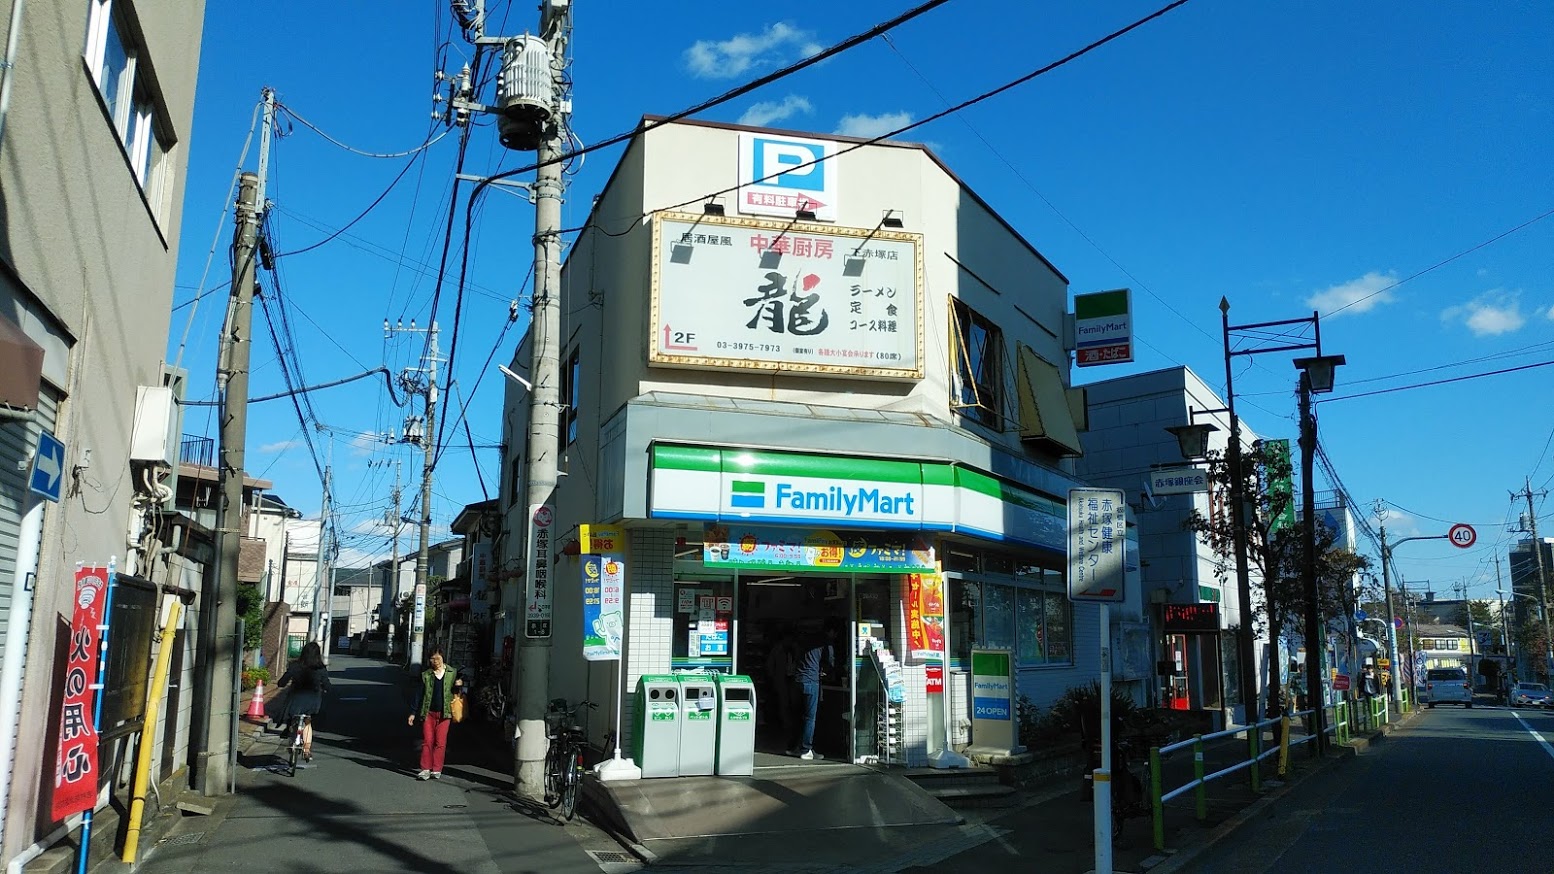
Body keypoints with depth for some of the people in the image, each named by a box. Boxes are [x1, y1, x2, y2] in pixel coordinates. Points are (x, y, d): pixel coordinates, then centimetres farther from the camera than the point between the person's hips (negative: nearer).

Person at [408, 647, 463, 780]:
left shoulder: (452, 672, 1)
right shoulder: (426, 674, 1)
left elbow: (456, 692, 11)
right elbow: (420, 694, 5)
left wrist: (459, 686, -12)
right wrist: (413, 713, 4)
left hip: (444, 713, 0)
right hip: (428, 712, 0)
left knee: (440, 743, 2)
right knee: (427, 741, -1)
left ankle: (437, 770, 10)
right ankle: (426, 770, 5)